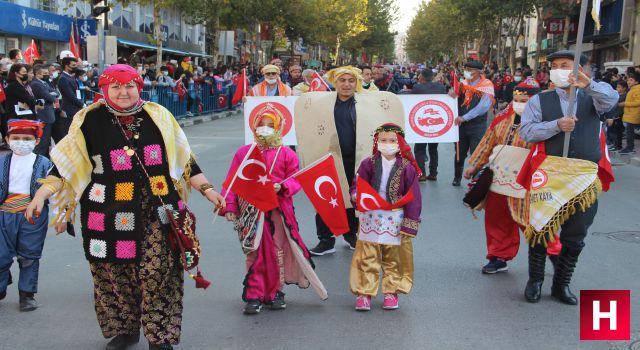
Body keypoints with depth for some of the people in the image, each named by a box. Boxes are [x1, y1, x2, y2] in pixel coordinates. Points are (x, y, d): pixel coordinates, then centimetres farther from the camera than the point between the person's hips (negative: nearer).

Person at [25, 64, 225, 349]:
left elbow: (184, 160, 10)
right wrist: (41, 194, -8)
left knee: (159, 275, -3)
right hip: (111, 216, 0)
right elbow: (66, 164, 2)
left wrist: (208, 191, 7)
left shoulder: (158, 116, 5)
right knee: (115, 275, 6)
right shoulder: (90, 120, 0)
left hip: (158, 213, 1)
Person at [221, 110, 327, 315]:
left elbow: (296, 180, 1)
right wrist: (229, 206, -4)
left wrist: (282, 187, -20)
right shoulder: (244, 152, 9)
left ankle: (275, 292, 20)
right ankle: (254, 296, 7)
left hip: (277, 211, 0)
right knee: (253, 253, 0)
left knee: (277, 251, 5)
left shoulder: (286, 154, 7)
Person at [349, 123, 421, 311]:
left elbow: (413, 198, -3)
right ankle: (364, 293, 12)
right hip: (371, 218, 1)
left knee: (394, 259, 10)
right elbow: (357, 186, 0)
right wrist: (356, 195, -24)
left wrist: (409, 224, -6)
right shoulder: (368, 164, -2)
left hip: (395, 220, 0)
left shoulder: (407, 168, -5)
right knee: (367, 257, 2)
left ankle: (392, 292, 25)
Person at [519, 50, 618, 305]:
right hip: (549, 174, -2)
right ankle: (535, 281, 20)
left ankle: (561, 285, 24)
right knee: (541, 229, 3)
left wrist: (589, 84, -34)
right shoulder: (539, 100, 5)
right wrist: (557, 125, -20)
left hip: (585, 176, 2)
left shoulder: (592, 99, 9)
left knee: (575, 236, 9)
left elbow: (611, 98, -14)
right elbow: (525, 131, -6)